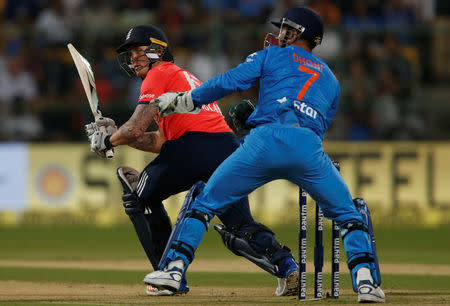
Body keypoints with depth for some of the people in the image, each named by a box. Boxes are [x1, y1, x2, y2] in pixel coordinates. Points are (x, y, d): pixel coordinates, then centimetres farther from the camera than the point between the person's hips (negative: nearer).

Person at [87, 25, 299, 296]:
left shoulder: (159, 74, 8)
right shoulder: (185, 76, 35)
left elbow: (136, 129, -3)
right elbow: (160, 142, 32)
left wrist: (108, 141, 14)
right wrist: (116, 133, 30)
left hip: (195, 147, -8)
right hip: (230, 149, 8)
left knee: (139, 196, 13)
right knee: (241, 227, 8)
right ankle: (285, 265, -18)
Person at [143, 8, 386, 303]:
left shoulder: (272, 56, 20)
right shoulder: (331, 79, 32)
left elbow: (229, 82, 7)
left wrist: (184, 101, 18)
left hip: (265, 140, -2)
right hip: (309, 150, 2)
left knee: (206, 202, 13)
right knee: (348, 215, 16)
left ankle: (175, 269, 2)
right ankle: (365, 281, -6)